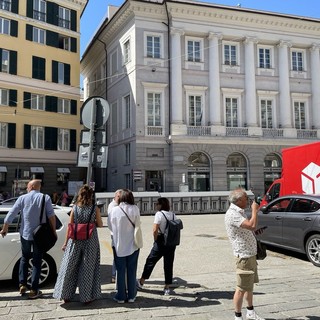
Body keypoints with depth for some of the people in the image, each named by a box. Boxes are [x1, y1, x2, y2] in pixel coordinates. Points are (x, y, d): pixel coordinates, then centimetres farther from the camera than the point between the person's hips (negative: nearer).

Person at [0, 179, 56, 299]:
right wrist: (54, 231, -2)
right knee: (37, 262, 8)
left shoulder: (22, 198, -2)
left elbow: (10, 215, -1)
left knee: (24, 259, 22)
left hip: (25, 234, 1)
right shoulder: (45, 198, -6)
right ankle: (34, 290, 8)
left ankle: (22, 284, 16)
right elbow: (51, 215, -12)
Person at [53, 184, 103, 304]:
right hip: (90, 241, -1)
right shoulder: (95, 209, -7)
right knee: (87, 268, 10)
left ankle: (66, 295, 23)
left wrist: (66, 242, 5)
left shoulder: (75, 208, -4)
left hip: (75, 241, 1)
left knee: (69, 267, 14)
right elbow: (100, 225, -1)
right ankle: (87, 297, 17)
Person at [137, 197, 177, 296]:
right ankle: (167, 288, 15)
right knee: (168, 264, 11)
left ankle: (141, 282, 22)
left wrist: (156, 240, -5)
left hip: (161, 241, -5)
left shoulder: (159, 214, -12)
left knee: (150, 261, 10)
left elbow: (155, 230, -19)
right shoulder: (173, 215, 6)